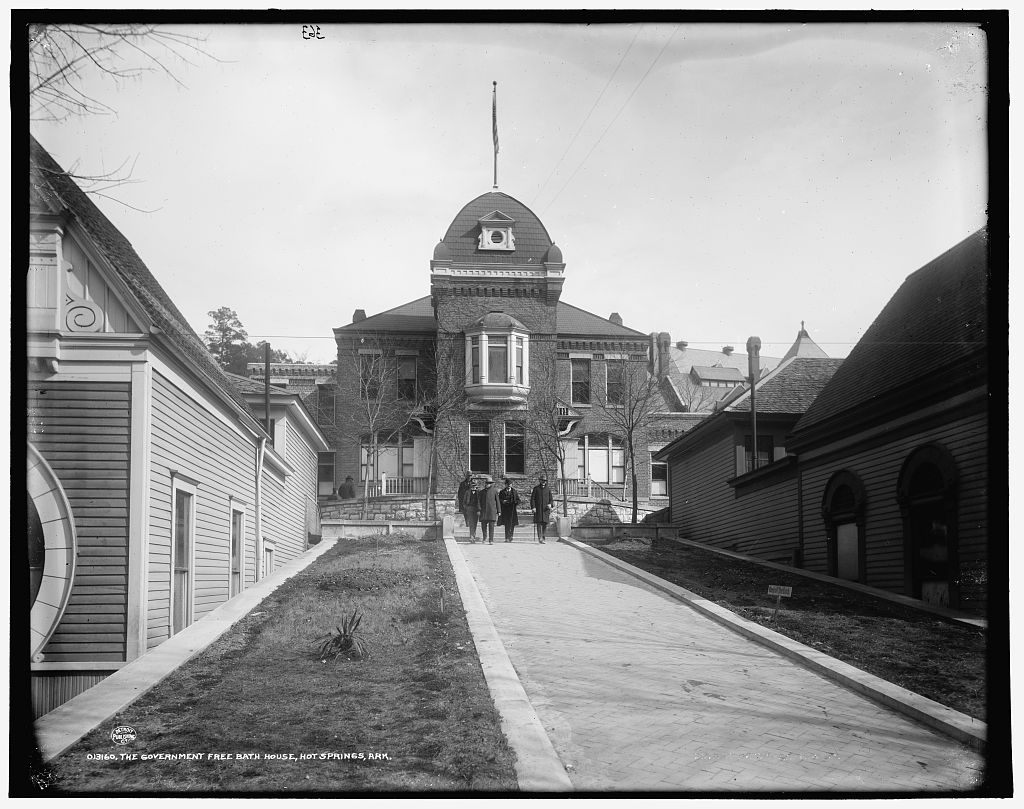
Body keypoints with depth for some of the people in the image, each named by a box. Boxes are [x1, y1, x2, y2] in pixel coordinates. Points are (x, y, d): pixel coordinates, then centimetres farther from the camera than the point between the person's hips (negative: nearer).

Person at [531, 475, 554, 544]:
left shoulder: (548, 489, 13)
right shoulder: (536, 488, 6)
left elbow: (551, 499, 15)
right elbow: (532, 498, 2)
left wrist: (550, 504, -6)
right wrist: (533, 507, -9)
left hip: (546, 509, 3)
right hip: (538, 509, -3)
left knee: (545, 523, 1)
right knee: (539, 523, -9)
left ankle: (543, 537, 12)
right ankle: (540, 538, -11)